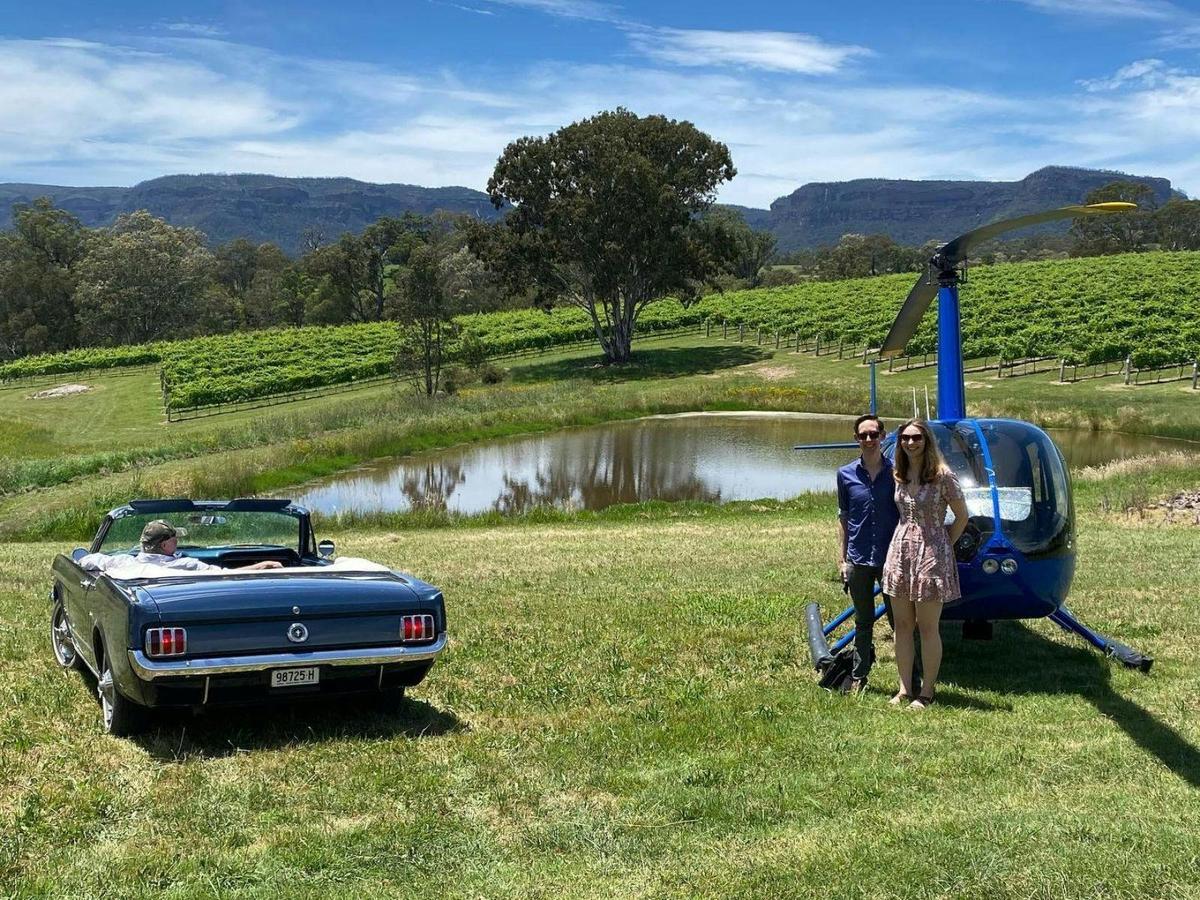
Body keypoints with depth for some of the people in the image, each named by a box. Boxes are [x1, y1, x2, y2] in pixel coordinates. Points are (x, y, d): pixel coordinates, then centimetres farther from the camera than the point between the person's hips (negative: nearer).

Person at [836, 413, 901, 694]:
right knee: (863, 622, 13)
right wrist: (843, 559, 5)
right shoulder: (846, 474, 3)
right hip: (858, 559, 2)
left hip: (891, 558, -2)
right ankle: (858, 678, 22)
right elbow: (843, 518, 8)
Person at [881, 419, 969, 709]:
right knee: (902, 625, 8)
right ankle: (905, 689, 17)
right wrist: (904, 540, 8)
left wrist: (943, 547, 0)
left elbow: (962, 516, -2)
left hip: (931, 554, -5)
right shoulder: (898, 476, 8)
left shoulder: (942, 476, -9)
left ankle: (927, 692, 9)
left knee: (927, 628, 1)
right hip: (900, 550, 6)